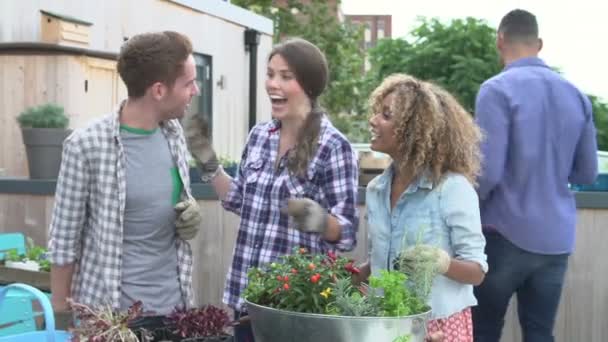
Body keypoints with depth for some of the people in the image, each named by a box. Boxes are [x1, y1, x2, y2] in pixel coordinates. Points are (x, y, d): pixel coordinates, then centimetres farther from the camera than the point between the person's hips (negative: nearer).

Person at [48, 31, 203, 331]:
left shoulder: (173, 132, 0)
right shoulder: (87, 146, -16)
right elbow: (64, 241, -9)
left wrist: (191, 213, -5)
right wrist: (61, 317, -5)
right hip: (110, 308, -5)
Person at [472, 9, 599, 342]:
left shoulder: (497, 90, -11)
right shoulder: (576, 95, 7)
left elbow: (487, 172, -16)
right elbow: (587, 172, 12)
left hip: (507, 234, -5)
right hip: (556, 239, 5)